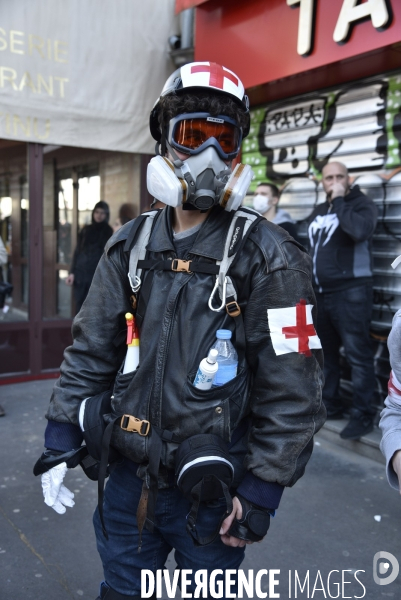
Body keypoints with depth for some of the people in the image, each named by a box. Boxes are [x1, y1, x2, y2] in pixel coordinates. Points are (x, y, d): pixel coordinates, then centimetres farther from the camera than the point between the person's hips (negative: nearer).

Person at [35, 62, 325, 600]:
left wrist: (262, 490, -12)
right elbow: (91, 348, 5)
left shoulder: (267, 256, -13)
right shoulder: (130, 244, 1)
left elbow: (292, 387, -13)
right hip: (129, 477, 4)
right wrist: (61, 437, 3)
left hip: (213, 491, -3)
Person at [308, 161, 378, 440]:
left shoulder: (363, 204, -3)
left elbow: (360, 231, -26)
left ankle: (363, 414, 1)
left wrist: (340, 201, -15)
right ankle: (330, 404, 26)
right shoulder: (318, 212, 17)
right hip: (321, 293, 7)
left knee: (358, 354, -6)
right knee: (324, 351, 13)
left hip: (351, 292, -7)